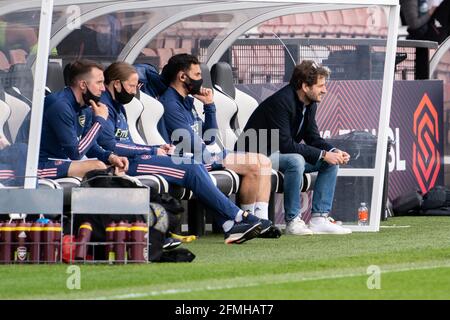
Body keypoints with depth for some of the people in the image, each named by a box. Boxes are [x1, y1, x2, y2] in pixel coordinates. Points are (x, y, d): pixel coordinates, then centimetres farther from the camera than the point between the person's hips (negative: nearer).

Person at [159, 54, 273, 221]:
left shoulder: (186, 101, 19)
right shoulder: (170, 104, -12)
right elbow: (192, 144, -18)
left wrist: (209, 105, 8)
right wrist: (220, 153, -4)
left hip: (206, 154, 10)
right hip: (196, 159, -10)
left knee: (264, 162, 3)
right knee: (254, 166, -20)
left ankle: (261, 220, -5)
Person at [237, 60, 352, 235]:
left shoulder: (310, 104, 2)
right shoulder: (281, 101, -26)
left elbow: (313, 138, 8)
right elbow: (285, 144, -31)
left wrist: (333, 151, -13)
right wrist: (322, 154, -28)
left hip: (285, 153, 10)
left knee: (331, 162, -2)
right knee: (295, 160, -37)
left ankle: (319, 218, -5)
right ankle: (292, 221, -28)